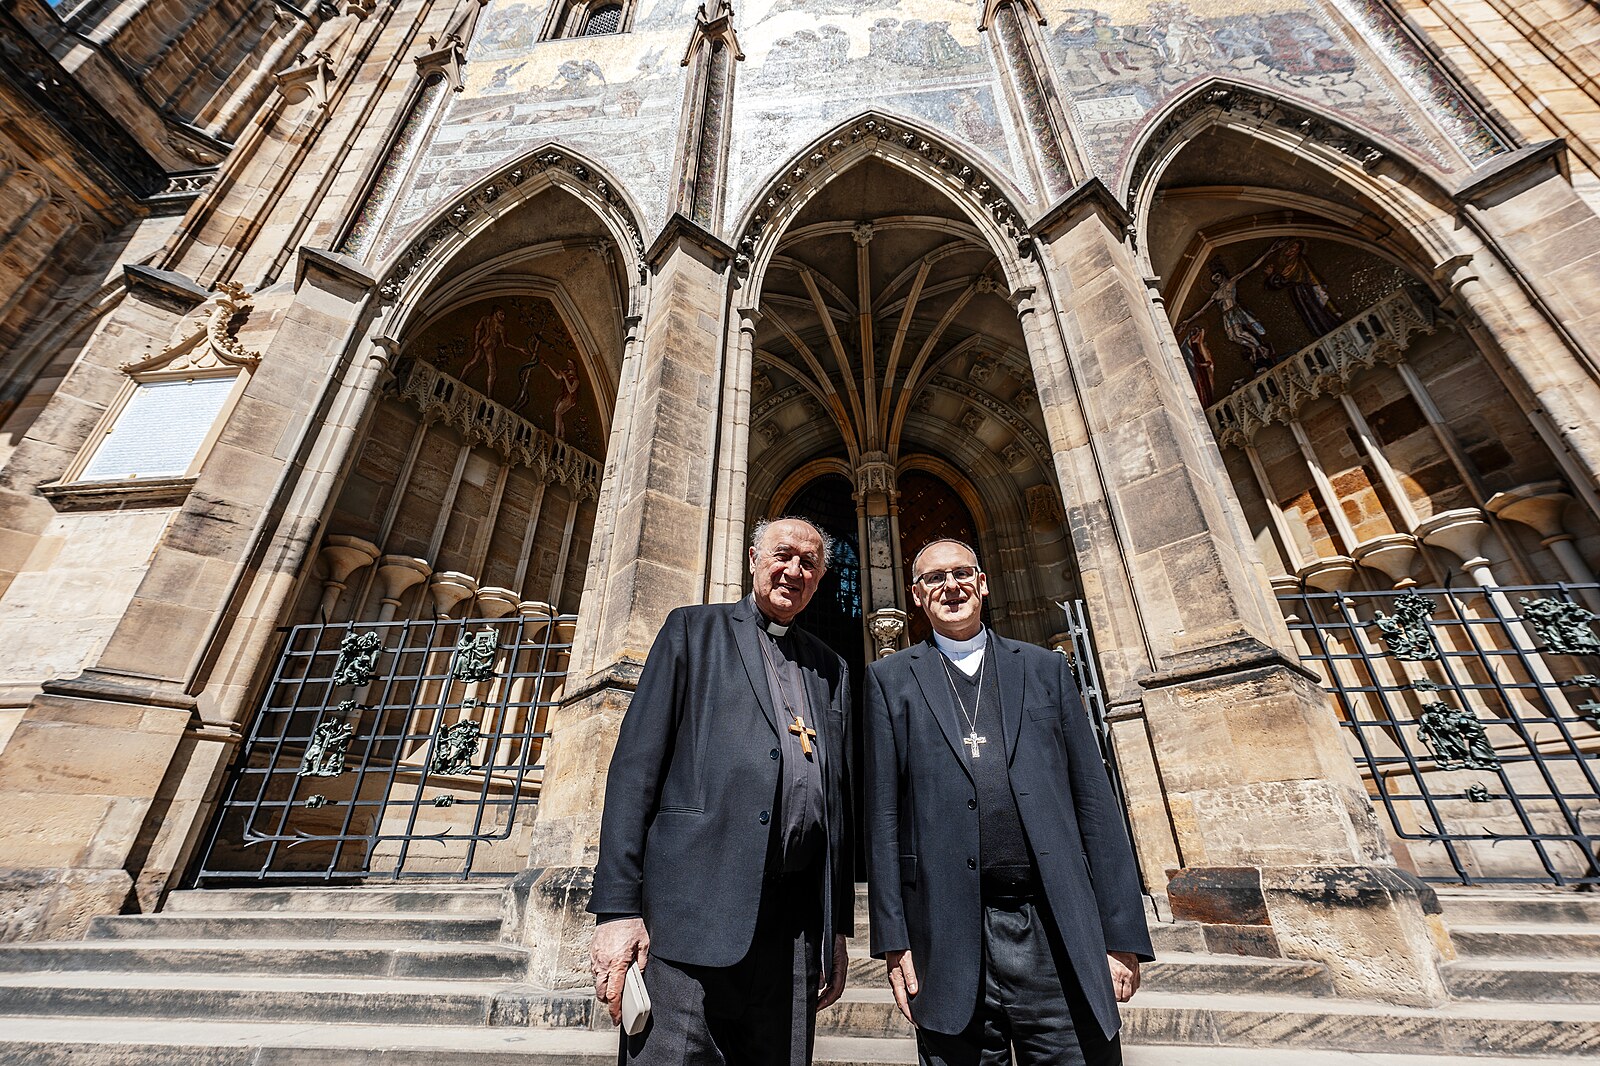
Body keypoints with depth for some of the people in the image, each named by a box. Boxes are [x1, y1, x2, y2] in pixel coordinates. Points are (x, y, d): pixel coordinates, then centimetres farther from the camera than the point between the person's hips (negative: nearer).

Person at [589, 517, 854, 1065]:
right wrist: (617, 906, -10)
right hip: (693, 901, -4)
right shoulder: (693, 629, 5)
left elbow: (839, 798, 16)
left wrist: (839, 927, 14)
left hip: (795, 918, 4)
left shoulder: (832, 670, 17)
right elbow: (636, 764, -3)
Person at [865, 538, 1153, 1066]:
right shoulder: (890, 679, 5)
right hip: (949, 937, -1)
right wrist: (893, 939, -3)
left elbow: (1094, 800, 7)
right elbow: (883, 814, 1)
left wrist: (1123, 933, 3)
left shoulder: (1046, 668, 10)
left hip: (1057, 927, 2)